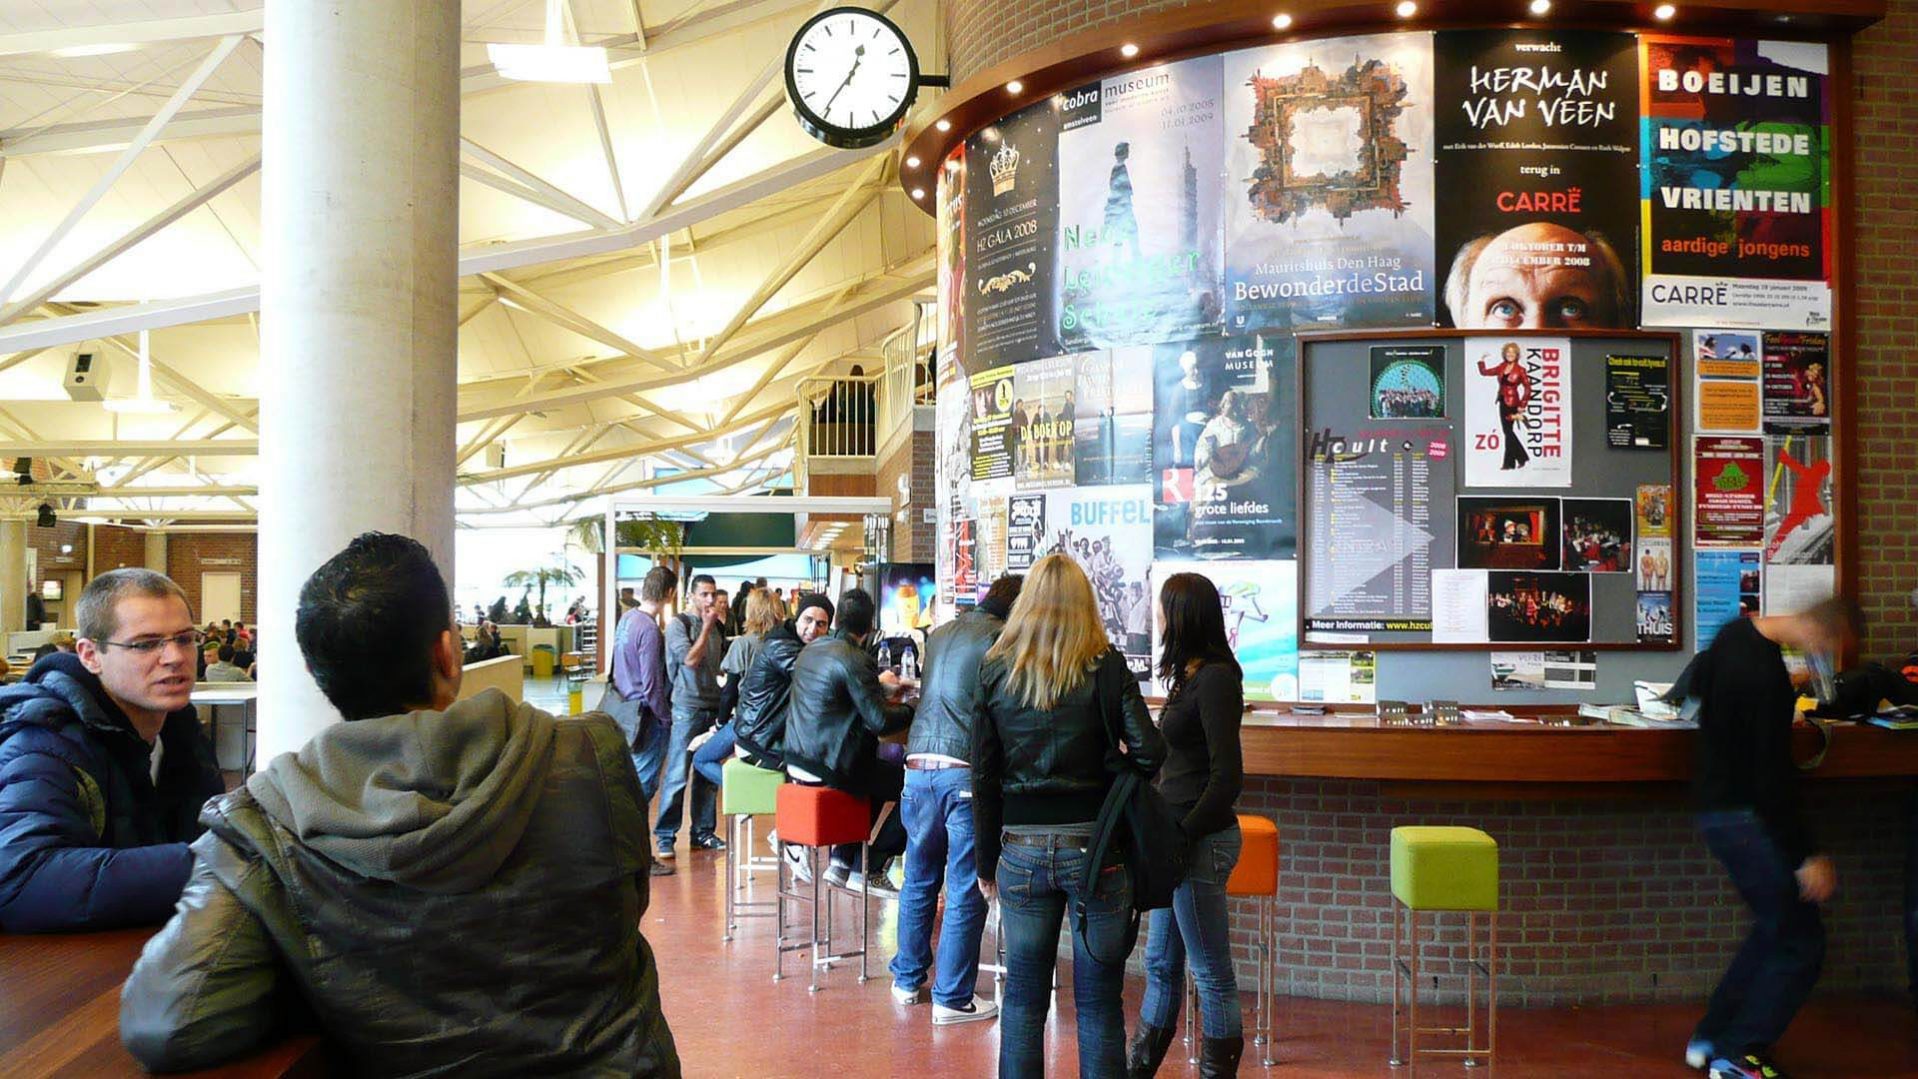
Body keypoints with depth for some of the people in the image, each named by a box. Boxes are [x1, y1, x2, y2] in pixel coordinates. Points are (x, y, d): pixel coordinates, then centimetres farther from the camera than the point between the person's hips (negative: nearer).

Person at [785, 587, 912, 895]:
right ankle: (869, 871, 8)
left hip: (798, 760, 9)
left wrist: (877, 683, 36)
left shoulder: (811, 650, 9)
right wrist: (913, 708, -2)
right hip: (832, 766, -9)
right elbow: (880, 721, -20)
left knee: (887, 767, 29)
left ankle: (842, 861, 24)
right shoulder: (855, 660, -18)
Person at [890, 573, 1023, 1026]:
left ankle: (908, 980, 29)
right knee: (965, 892, 1)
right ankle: (952, 998, 5)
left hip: (918, 766, 6)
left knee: (919, 879, 19)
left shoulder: (939, 635, 16)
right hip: (966, 771, -6)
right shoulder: (1004, 640, -4)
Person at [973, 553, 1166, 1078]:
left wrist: (988, 861, 10)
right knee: (1099, 1002, 6)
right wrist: (1110, 769, 8)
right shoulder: (1106, 666, -4)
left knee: (1022, 996, 13)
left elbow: (984, 777, 4)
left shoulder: (995, 670, 2)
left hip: (1021, 848, 2)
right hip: (1094, 845, -2)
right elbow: (1149, 751, -13)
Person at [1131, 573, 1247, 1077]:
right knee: (1161, 965, 18)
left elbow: (1228, 777, -20)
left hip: (1200, 842, -10)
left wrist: (1181, 836, -18)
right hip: (1178, 837, 10)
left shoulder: (1215, 678, -16)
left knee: (1211, 974, 1)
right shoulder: (1192, 675, 13)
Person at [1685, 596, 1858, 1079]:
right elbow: (1772, 778, -24)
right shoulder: (1768, 679, -25)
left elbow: (1694, 682, 24)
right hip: (1742, 817, -10)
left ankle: (1710, 1039, 25)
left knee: (1775, 929, 19)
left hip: (1716, 801, 10)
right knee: (1800, 944, -2)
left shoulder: (1735, 633, 4)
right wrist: (1807, 855, -19)